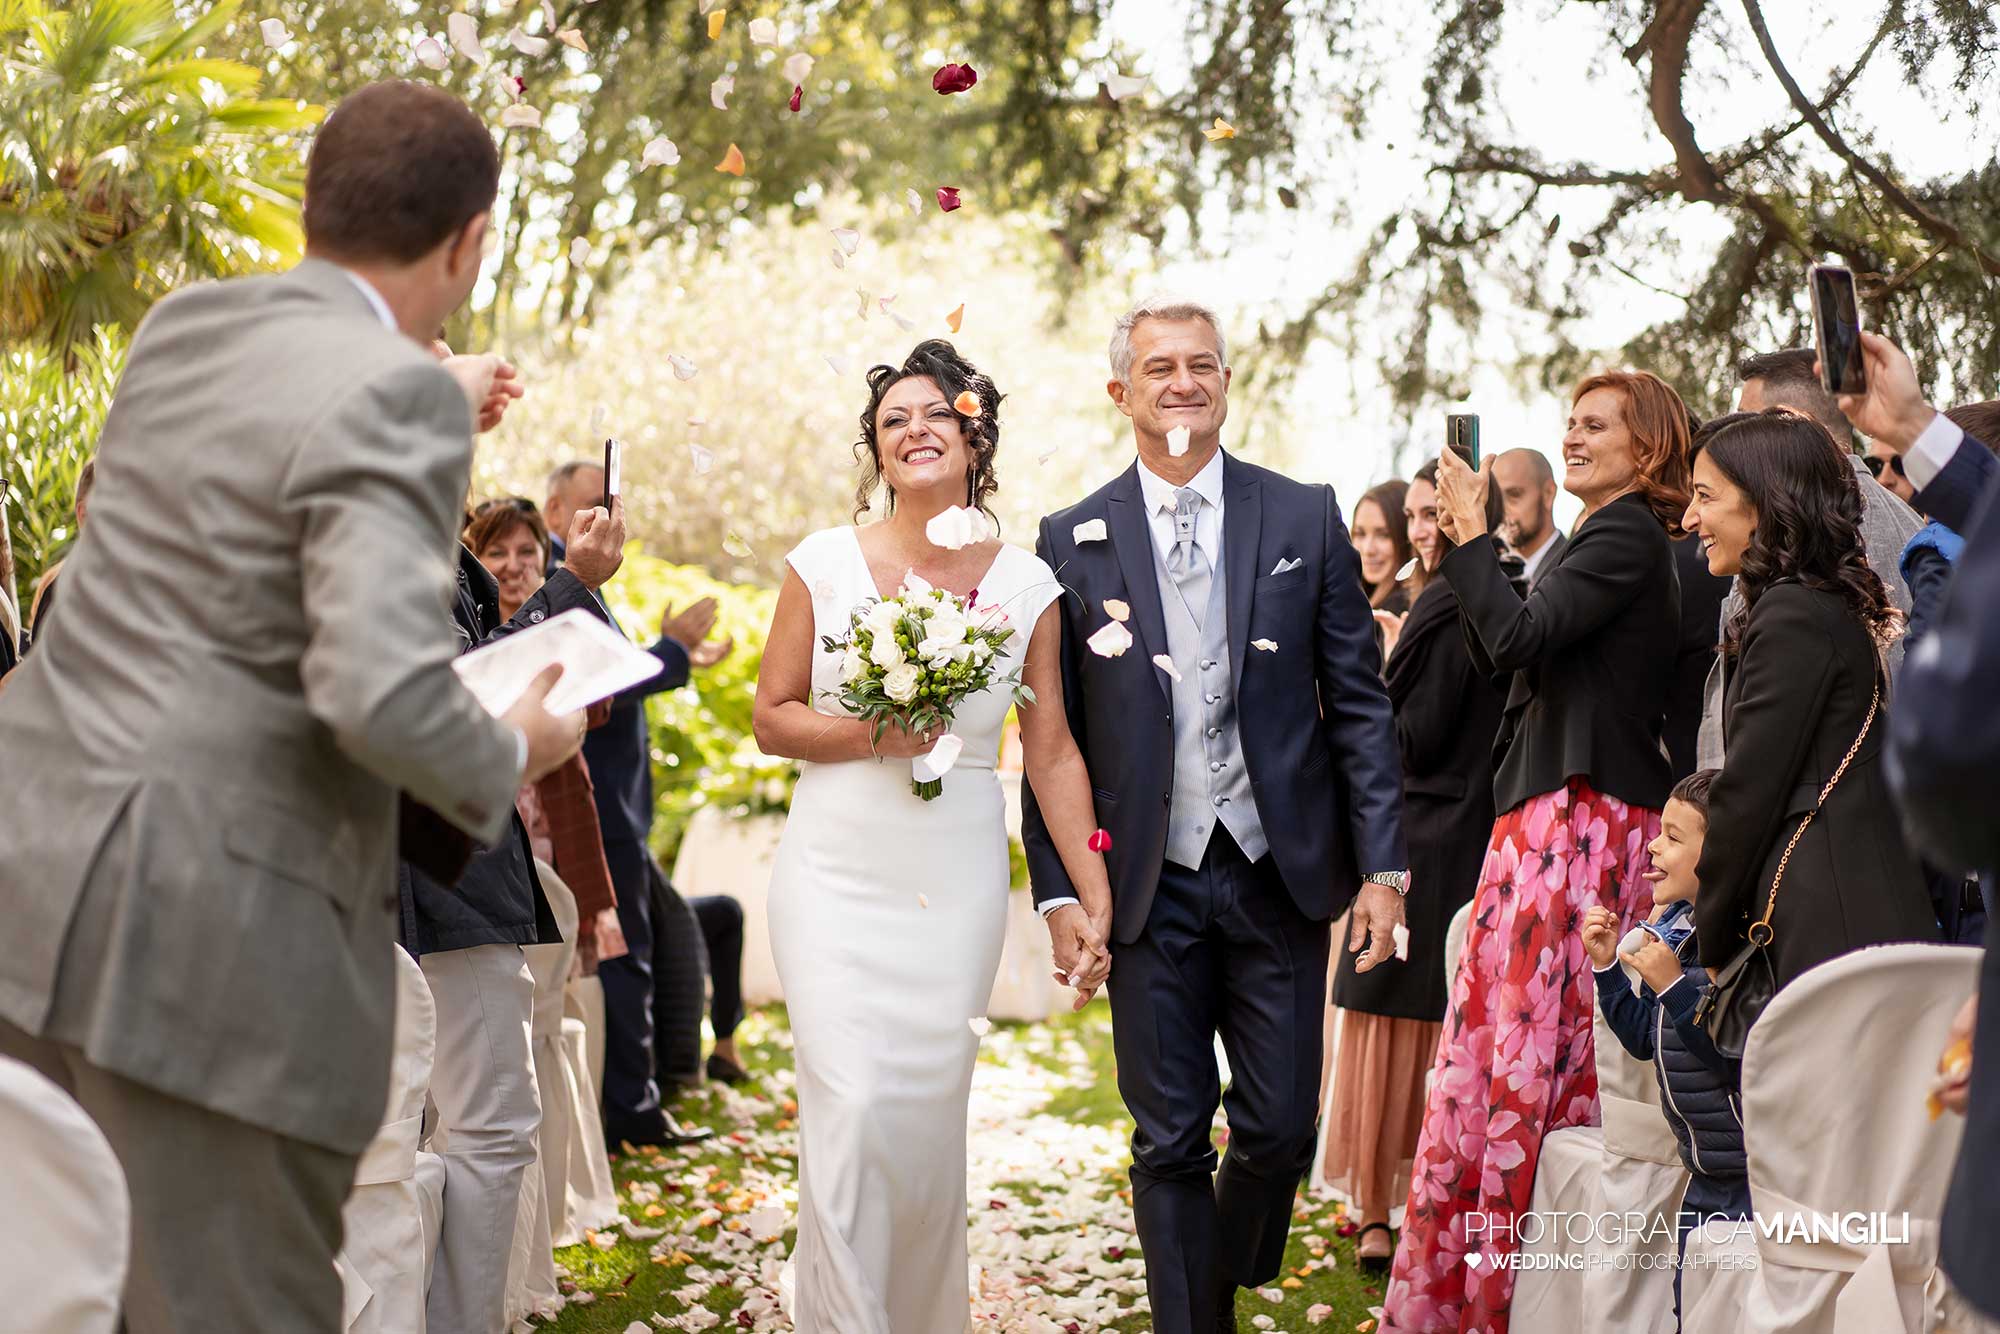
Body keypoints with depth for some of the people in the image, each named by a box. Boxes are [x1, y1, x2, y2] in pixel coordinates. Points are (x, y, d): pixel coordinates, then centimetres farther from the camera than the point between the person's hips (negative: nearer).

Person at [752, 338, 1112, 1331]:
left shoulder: (1024, 585, 2)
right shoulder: (825, 563, 0)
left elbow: (1051, 750, 3)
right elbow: (770, 718, 3)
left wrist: (1095, 892, -1)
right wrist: (872, 734, -14)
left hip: (957, 882, 1)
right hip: (835, 874, -1)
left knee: (931, 1113, 5)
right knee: (848, 1106, -10)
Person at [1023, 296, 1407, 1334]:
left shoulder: (1305, 519, 4)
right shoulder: (1073, 541, 3)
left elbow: (1359, 702, 3)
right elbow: (1050, 735, 4)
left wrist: (1384, 865, -3)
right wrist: (1059, 890, -3)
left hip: (1280, 874, 1)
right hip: (1149, 886, 0)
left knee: (1280, 1129, 5)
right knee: (1170, 1141, 4)